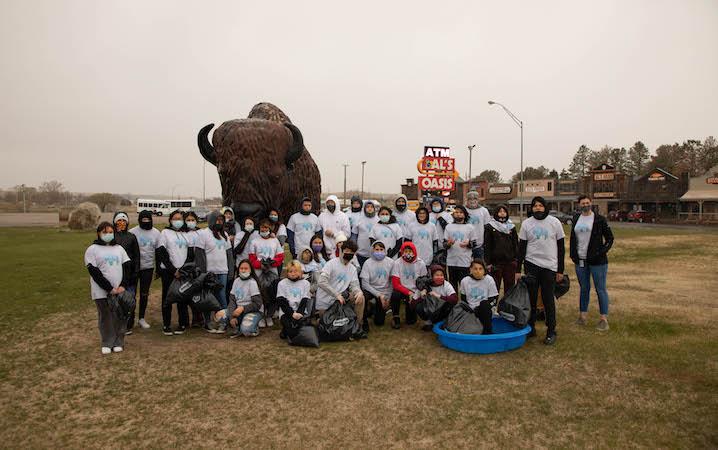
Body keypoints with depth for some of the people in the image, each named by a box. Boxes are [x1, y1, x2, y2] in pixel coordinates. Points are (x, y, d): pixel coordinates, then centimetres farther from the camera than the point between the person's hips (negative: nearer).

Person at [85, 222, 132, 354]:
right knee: (105, 317, 5)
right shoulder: (92, 249, 1)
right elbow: (94, 272, -7)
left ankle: (118, 342, 17)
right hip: (102, 292, -3)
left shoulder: (119, 248, 13)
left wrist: (123, 285, -10)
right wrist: (109, 288, -13)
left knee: (120, 316, 4)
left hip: (120, 290, 3)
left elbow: (128, 267, 5)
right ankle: (107, 343, 19)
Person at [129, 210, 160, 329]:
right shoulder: (132, 232, -6)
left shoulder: (156, 233, 3)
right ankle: (130, 318, 13)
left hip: (148, 267, 2)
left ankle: (142, 318, 22)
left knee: (144, 294, 10)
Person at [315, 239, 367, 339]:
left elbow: (354, 285, 0)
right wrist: (337, 295, -23)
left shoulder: (353, 269, 8)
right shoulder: (332, 263, -12)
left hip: (340, 297, 5)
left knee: (360, 297, -14)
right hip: (325, 302, -5)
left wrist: (359, 292, -24)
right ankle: (318, 316, 31)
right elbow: (321, 282, -22)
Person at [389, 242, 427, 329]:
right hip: (401, 290, 0)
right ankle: (395, 317, -8)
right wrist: (408, 293, -22)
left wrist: (416, 295, -13)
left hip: (414, 292, 1)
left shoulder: (421, 264, -7)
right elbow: (396, 284, -13)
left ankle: (409, 311, 28)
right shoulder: (397, 263, -11)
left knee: (411, 321, -9)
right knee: (395, 295, -36)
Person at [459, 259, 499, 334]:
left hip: (484, 311, 0)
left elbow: (493, 300, -4)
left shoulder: (489, 280, -6)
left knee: (484, 304, -35)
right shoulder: (465, 281, 0)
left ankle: (488, 332, -21)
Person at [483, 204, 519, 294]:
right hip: (495, 263, -3)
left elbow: (516, 245, 13)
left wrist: (517, 259, 4)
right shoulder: (489, 227, 1)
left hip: (510, 262, 3)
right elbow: (486, 246, -3)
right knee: (495, 287, 2)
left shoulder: (511, 227, 11)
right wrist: (488, 263, -8)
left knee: (509, 286, 9)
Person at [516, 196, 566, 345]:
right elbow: (521, 247, 5)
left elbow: (561, 247, 4)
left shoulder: (554, 222, 1)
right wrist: (518, 270, 2)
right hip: (531, 265, 1)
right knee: (531, 297, 6)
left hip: (550, 266, -1)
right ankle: (531, 327, 20)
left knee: (548, 299, 1)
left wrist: (560, 270, 0)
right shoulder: (526, 223, 3)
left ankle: (551, 331, 12)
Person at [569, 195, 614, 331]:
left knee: (600, 289, -1)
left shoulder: (600, 219, -4)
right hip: (580, 260, 4)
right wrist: (573, 254, 8)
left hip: (597, 261, -4)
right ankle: (582, 315, 20)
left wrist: (602, 252, -12)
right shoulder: (576, 219, 11)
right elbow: (572, 238, 18)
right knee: (584, 288, 12)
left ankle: (604, 319, 6)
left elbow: (609, 238, -1)